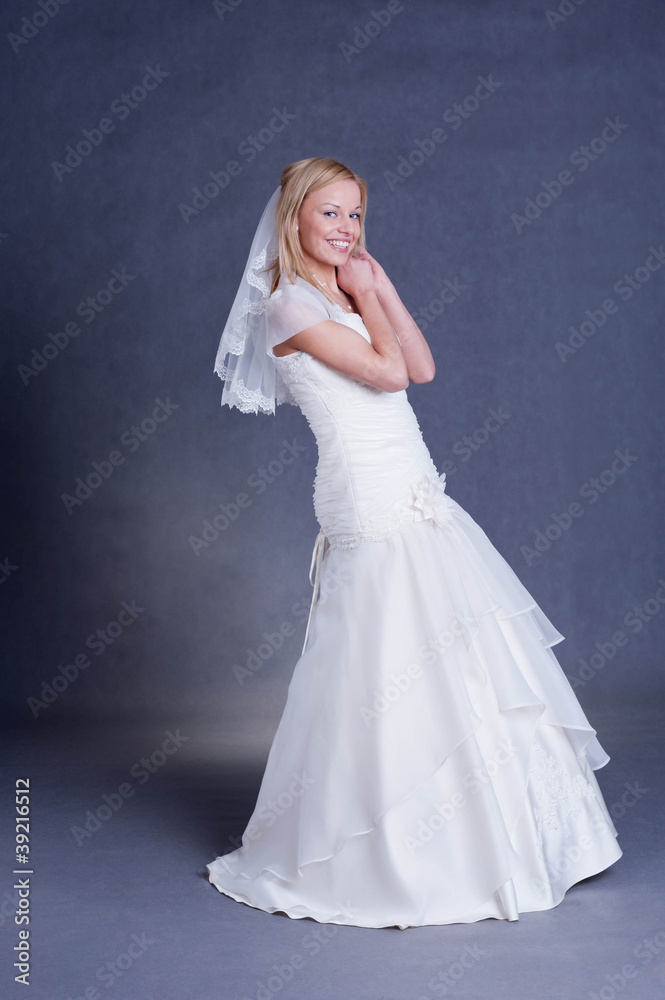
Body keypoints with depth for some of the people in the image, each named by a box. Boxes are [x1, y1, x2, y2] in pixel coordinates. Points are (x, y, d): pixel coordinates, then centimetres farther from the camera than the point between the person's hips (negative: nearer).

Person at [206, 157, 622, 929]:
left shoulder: (347, 295, 17)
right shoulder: (289, 304, -9)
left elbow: (422, 366, 8)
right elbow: (386, 372, -16)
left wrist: (379, 284, 7)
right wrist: (365, 296, -3)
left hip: (416, 499, 9)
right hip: (373, 509, -9)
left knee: (448, 659, 13)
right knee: (393, 668, -3)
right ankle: (393, 861, 15)